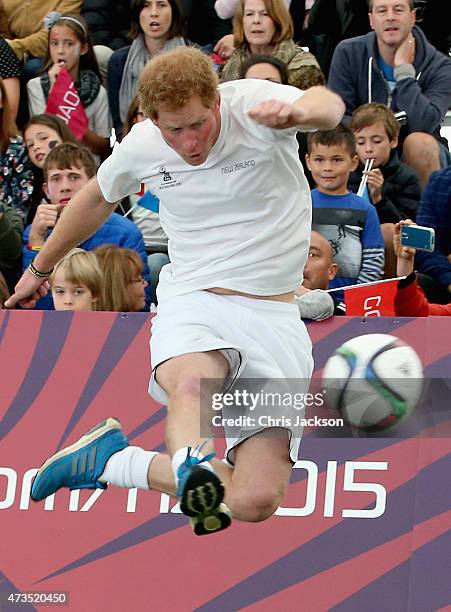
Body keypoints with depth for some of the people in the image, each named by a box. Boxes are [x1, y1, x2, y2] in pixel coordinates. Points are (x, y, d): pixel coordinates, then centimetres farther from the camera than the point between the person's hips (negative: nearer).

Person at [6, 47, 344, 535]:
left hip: (273, 319, -1)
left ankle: (113, 462, 0)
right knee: (193, 383, -40)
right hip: (192, 305, 1)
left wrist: (296, 112, -57)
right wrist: (41, 268, 37)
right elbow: (97, 198, 23)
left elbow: (328, 106, -32)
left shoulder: (253, 105, -11)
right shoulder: (142, 146, 1)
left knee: (255, 502, -13)